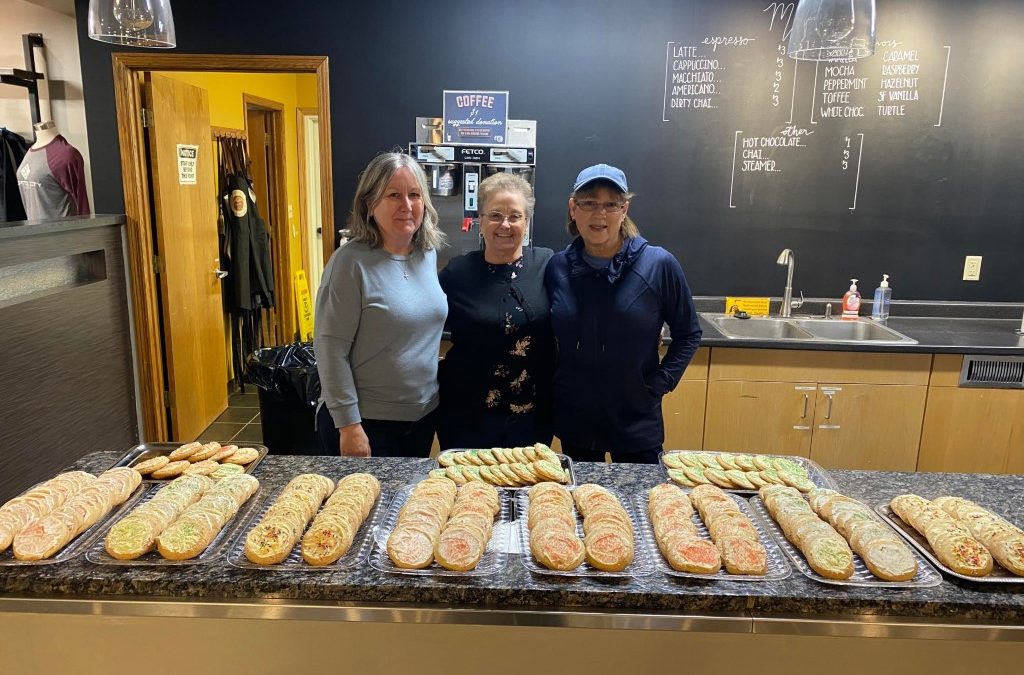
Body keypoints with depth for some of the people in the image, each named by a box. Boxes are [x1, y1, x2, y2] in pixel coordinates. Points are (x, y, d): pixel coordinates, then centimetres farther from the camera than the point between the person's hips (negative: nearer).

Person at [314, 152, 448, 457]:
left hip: (424, 415, 6)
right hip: (367, 421, -6)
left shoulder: (429, 254, 1)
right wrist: (348, 425, -18)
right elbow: (330, 349, -17)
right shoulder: (351, 262, -17)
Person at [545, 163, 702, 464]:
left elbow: (688, 334, -1)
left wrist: (658, 385, -9)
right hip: (574, 422, 3)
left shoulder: (659, 265, -12)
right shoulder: (557, 267, -4)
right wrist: (552, 386, 2)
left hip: (636, 424, -2)